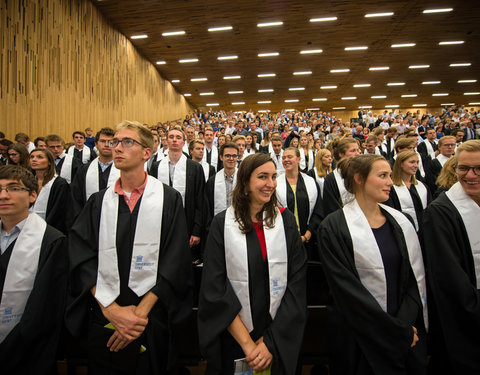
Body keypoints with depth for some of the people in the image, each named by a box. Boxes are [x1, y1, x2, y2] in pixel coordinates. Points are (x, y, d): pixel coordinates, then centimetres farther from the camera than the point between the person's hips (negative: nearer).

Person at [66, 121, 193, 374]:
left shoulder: (168, 199, -4)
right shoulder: (99, 202, 4)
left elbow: (174, 263, -10)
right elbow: (82, 260, -3)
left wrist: (140, 312, -14)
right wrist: (111, 310, -13)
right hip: (102, 322, 2)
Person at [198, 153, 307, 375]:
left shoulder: (286, 221, -5)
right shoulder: (222, 223, -10)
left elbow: (297, 283, -7)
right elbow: (215, 289, -11)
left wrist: (271, 341, -11)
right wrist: (247, 342, -15)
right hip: (233, 340, -1)